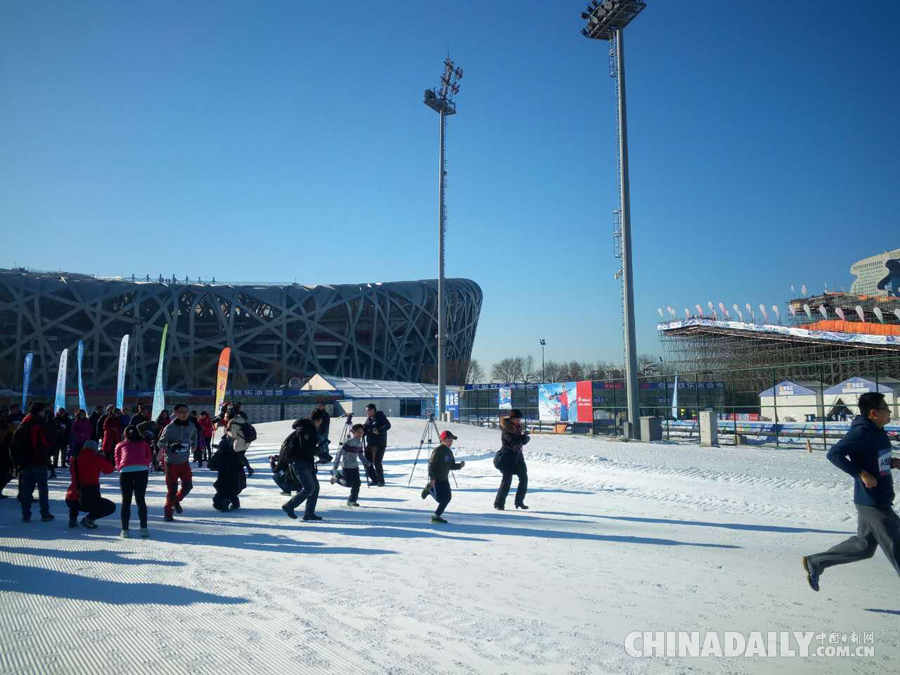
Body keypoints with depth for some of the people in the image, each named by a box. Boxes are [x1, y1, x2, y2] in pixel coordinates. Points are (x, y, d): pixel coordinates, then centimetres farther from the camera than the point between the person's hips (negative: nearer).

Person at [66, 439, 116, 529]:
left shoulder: (75, 459, 8)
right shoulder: (97, 459, -5)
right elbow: (110, 469, 8)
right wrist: (103, 457, 22)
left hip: (70, 501, 5)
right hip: (90, 500, -5)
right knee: (111, 507, 19)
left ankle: (72, 518, 20)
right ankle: (89, 518, -3)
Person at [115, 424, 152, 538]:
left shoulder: (120, 445, 26)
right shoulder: (144, 442, 27)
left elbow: (117, 463, 19)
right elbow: (149, 458, 19)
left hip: (125, 471, 0)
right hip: (142, 470, 0)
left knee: (126, 501, 10)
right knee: (140, 500, 8)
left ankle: (125, 530, 5)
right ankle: (144, 528, 1)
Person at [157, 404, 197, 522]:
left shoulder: (191, 427, -1)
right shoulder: (170, 427, -15)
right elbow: (161, 443, -13)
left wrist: (193, 447, 19)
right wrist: (171, 447, -30)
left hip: (185, 462, 4)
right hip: (171, 462, -4)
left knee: (188, 485, 2)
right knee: (172, 489, -1)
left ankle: (177, 500, 31)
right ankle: (168, 512, 15)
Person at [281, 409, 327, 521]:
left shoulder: (311, 429, 15)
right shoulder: (304, 429, -16)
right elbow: (305, 447, -24)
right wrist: (318, 450, -10)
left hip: (307, 463, 10)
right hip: (299, 462, -10)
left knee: (315, 487, 6)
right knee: (309, 488, -12)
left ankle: (309, 513, 10)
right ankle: (289, 506, 0)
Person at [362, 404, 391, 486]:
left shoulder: (380, 417, -6)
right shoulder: (368, 419, 14)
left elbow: (388, 425, -18)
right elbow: (365, 430, 17)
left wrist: (379, 430, -31)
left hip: (380, 444, -7)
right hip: (370, 444, 7)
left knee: (377, 462, -11)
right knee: (367, 462, 1)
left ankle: (381, 480, 7)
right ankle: (374, 480, 16)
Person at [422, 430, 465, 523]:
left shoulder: (449, 452, 9)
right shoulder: (438, 450, -18)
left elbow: (451, 466, 12)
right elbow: (431, 464, -20)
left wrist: (460, 465, -7)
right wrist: (432, 478, -24)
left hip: (444, 479, 8)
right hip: (436, 479, -8)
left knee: (447, 498, 3)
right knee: (440, 499, -8)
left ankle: (437, 516, 16)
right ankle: (429, 489, 18)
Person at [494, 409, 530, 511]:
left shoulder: (517, 428, 10)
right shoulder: (506, 430, -14)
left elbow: (523, 441, 9)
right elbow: (513, 440, -29)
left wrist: (526, 437, -13)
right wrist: (524, 436, -19)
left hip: (517, 457, 8)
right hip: (507, 457, -8)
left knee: (524, 478, 10)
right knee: (507, 480, -12)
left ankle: (519, 502, 22)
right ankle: (499, 503, -4)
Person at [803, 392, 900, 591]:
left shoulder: (878, 432, 9)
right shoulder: (862, 432, -19)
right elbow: (834, 454, -24)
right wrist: (861, 474, -26)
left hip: (880, 500, 9)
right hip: (873, 502, -9)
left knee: (863, 545, 17)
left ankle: (815, 563, 24)